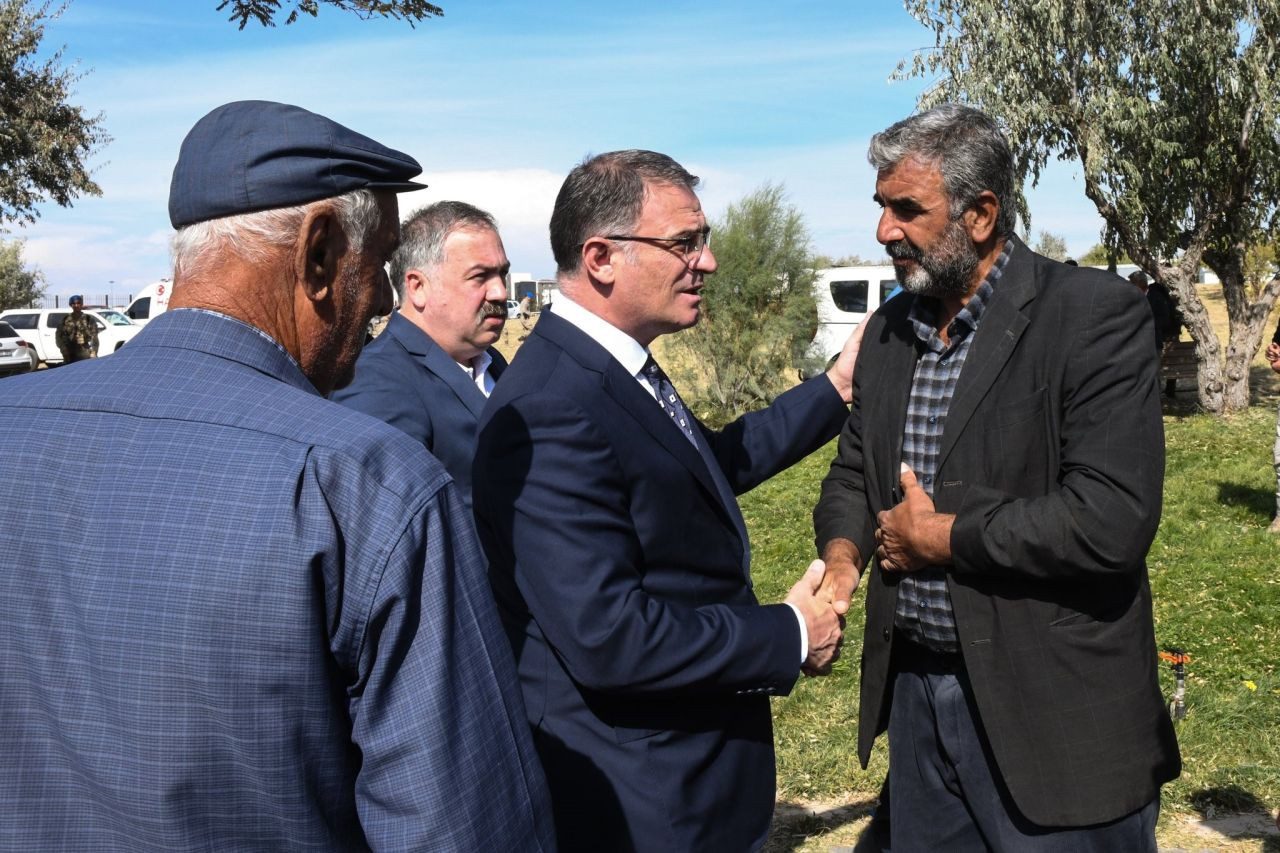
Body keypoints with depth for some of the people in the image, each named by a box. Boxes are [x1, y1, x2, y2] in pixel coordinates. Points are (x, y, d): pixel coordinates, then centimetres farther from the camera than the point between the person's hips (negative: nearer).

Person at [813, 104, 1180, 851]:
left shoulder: (1094, 317, -15)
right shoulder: (890, 329, 6)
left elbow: (1111, 520, -24)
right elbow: (854, 471, 15)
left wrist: (939, 536, -15)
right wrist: (843, 555, -6)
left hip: (1050, 711, -6)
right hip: (913, 692, 6)